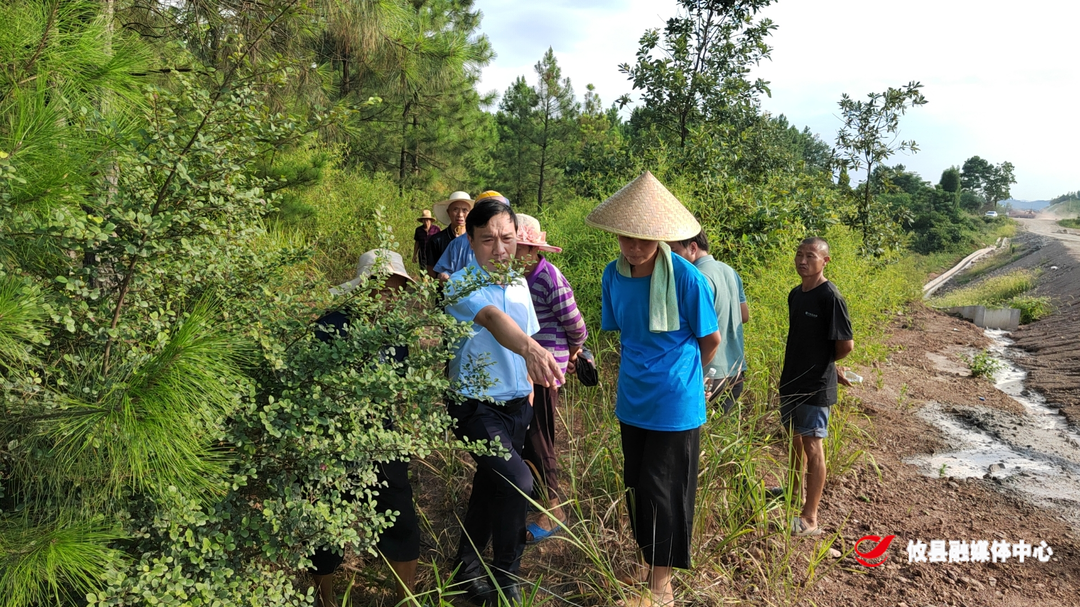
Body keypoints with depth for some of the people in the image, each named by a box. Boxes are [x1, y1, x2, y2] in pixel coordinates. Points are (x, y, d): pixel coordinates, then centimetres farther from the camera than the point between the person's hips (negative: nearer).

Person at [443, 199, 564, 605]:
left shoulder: (519, 284, 5)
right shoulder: (462, 285, -18)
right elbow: (494, 318, -39)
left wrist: (529, 388, 14)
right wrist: (530, 348, -56)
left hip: (516, 405, 7)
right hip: (475, 404, -7)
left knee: (490, 488, 18)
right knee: (517, 482, -22)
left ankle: (468, 568, 39)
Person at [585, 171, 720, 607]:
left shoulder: (686, 279, -19)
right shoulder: (614, 275, -5)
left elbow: (711, 340, -5)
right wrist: (639, 370, 11)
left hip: (675, 404, -5)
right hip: (632, 401, 5)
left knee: (663, 491, 4)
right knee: (636, 486, 17)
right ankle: (648, 564, 38)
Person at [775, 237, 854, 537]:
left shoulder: (830, 297, -16)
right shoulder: (795, 294, 8)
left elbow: (846, 345, -17)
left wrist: (824, 363, 2)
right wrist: (831, 366, 10)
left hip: (815, 386, -8)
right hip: (791, 380, 8)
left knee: (812, 446, -3)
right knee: (796, 439, 22)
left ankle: (809, 519, 4)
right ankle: (795, 491, 41)